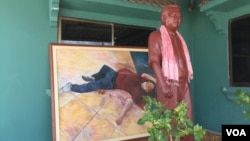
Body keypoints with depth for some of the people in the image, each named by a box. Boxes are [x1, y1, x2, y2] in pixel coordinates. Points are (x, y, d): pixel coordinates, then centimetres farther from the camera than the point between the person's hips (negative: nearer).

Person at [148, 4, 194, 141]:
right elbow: (154, 61, -12)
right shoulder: (156, 35, -1)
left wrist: (188, 79, 10)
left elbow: (184, 60, 19)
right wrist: (163, 84, -20)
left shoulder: (179, 37, 20)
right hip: (169, 84, -6)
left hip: (184, 84, 7)